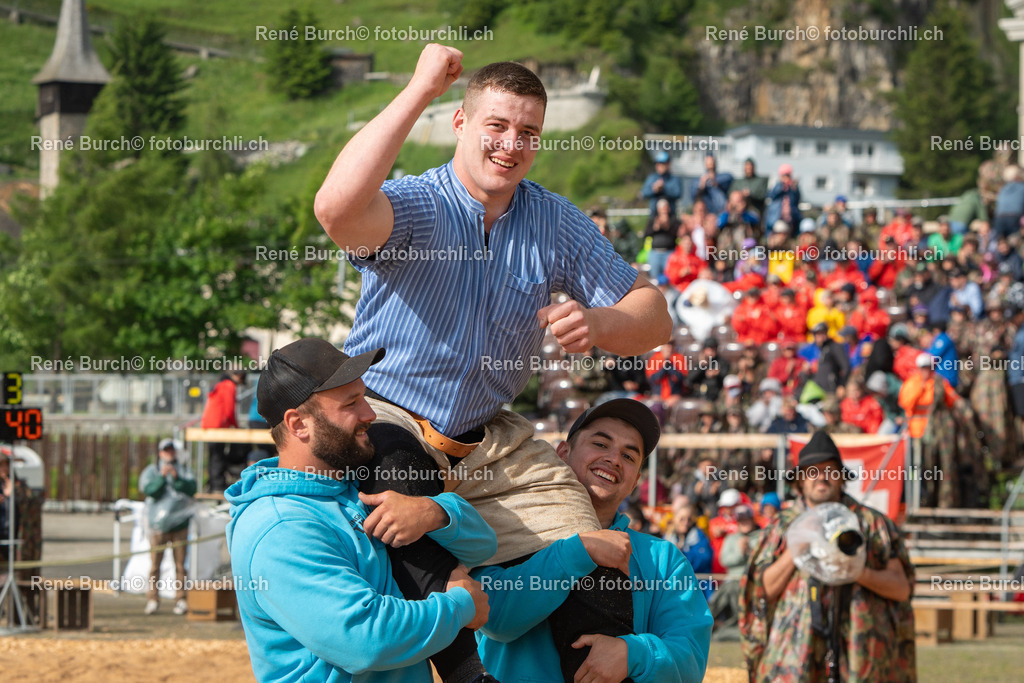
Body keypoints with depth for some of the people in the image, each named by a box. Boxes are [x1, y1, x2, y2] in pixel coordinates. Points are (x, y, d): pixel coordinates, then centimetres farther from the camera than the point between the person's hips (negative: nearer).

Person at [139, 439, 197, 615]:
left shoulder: (183, 470, 15)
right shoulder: (151, 471, 10)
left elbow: (191, 488, -2)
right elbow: (149, 490, -7)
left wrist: (177, 479, -15)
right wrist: (162, 477, -18)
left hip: (179, 523, 1)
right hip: (158, 524, -1)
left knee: (180, 564, -2)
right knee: (155, 563, -5)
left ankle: (180, 599, 1)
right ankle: (152, 599, -2)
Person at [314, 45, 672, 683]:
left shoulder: (557, 224, 6)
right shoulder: (414, 204, -11)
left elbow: (654, 318, 5)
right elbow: (337, 209, -37)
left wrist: (596, 324, -22)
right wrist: (420, 91, -32)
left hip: (493, 441, 5)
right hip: (387, 416, -5)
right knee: (395, 463, -40)